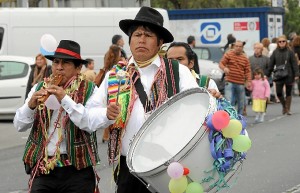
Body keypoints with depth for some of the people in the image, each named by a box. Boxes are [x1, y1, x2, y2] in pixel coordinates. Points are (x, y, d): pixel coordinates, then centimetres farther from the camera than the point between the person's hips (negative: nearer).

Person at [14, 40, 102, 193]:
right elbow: (19, 125, 7)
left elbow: (91, 124, -15)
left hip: (77, 170, -3)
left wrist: (65, 99, -20)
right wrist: (31, 105, -12)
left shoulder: (89, 91, -1)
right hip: (42, 168, 3)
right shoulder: (39, 88, 11)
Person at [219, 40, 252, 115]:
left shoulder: (245, 58, 11)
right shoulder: (228, 54, 3)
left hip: (240, 83, 4)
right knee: (228, 101, -14)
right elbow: (221, 64, -1)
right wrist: (224, 68, -24)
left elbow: (247, 70, 9)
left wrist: (248, 81, -4)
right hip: (230, 82, -4)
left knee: (241, 103, 10)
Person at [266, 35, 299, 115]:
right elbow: (271, 64, 6)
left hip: (289, 76, -1)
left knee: (288, 93, 5)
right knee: (278, 93, -3)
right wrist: (267, 74, 3)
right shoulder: (275, 52, 3)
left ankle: (288, 108, 16)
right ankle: (284, 105, 22)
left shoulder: (290, 52, -2)